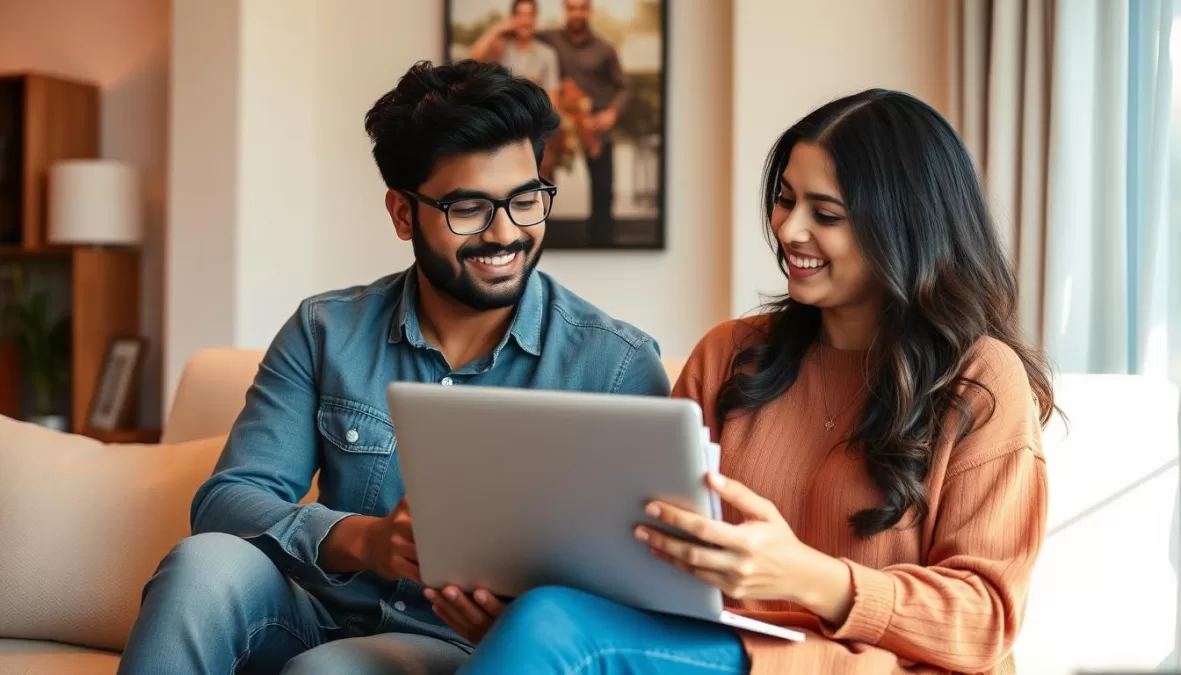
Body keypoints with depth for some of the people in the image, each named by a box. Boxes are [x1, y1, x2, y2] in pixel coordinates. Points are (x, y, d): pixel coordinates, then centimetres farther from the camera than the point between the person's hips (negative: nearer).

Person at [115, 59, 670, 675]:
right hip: (328, 618, 3)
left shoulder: (617, 364, -7)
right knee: (207, 562, -27)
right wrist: (363, 538, -27)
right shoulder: (325, 331, 1)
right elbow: (226, 501, -6)